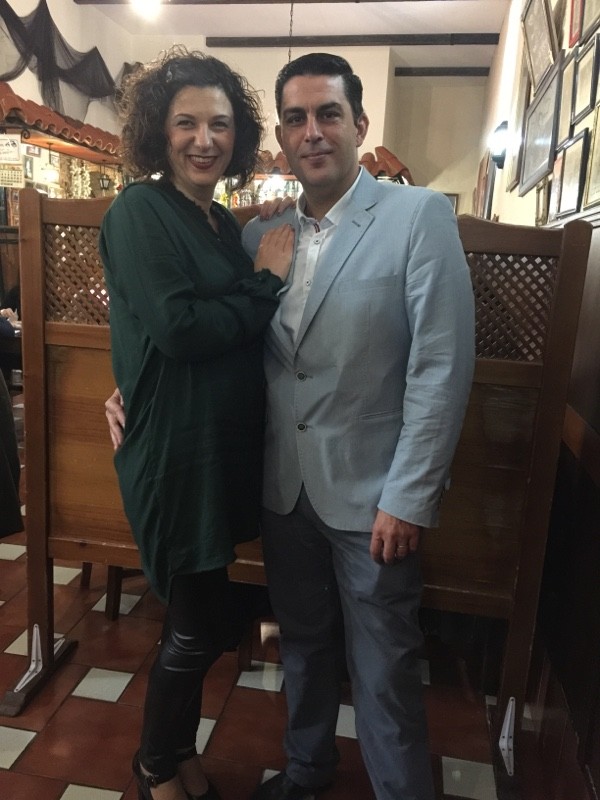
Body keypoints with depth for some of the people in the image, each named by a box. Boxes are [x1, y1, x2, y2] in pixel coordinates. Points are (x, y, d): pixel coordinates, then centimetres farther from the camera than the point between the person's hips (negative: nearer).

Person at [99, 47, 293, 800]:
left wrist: (270, 273, -4)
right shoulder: (138, 211, -10)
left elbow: (241, 328, 11)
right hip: (173, 453, -7)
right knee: (205, 624, 5)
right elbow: (176, 328, -22)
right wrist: (266, 282, -13)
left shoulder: (224, 221, 12)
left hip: (225, 450, 7)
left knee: (196, 621, 19)